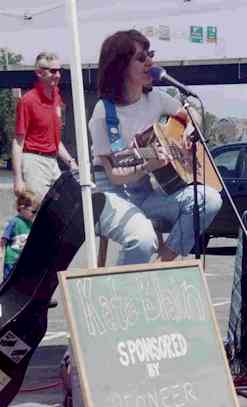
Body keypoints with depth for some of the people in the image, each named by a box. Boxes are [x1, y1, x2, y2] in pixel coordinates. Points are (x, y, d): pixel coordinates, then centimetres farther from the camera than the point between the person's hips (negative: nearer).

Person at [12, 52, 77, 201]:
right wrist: (18, 179, -18)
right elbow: (18, 142, -13)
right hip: (34, 162, -8)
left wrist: (70, 161, 14)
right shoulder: (28, 100, -11)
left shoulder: (56, 97, 11)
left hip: (53, 162, 8)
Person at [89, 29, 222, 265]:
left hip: (145, 191, 7)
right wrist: (148, 166, -31)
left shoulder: (155, 99, 5)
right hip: (112, 193, -6)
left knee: (209, 198, -17)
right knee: (143, 238, -37)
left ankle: (165, 260, -10)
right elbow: (113, 174, -15)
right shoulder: (104, 112, -13)